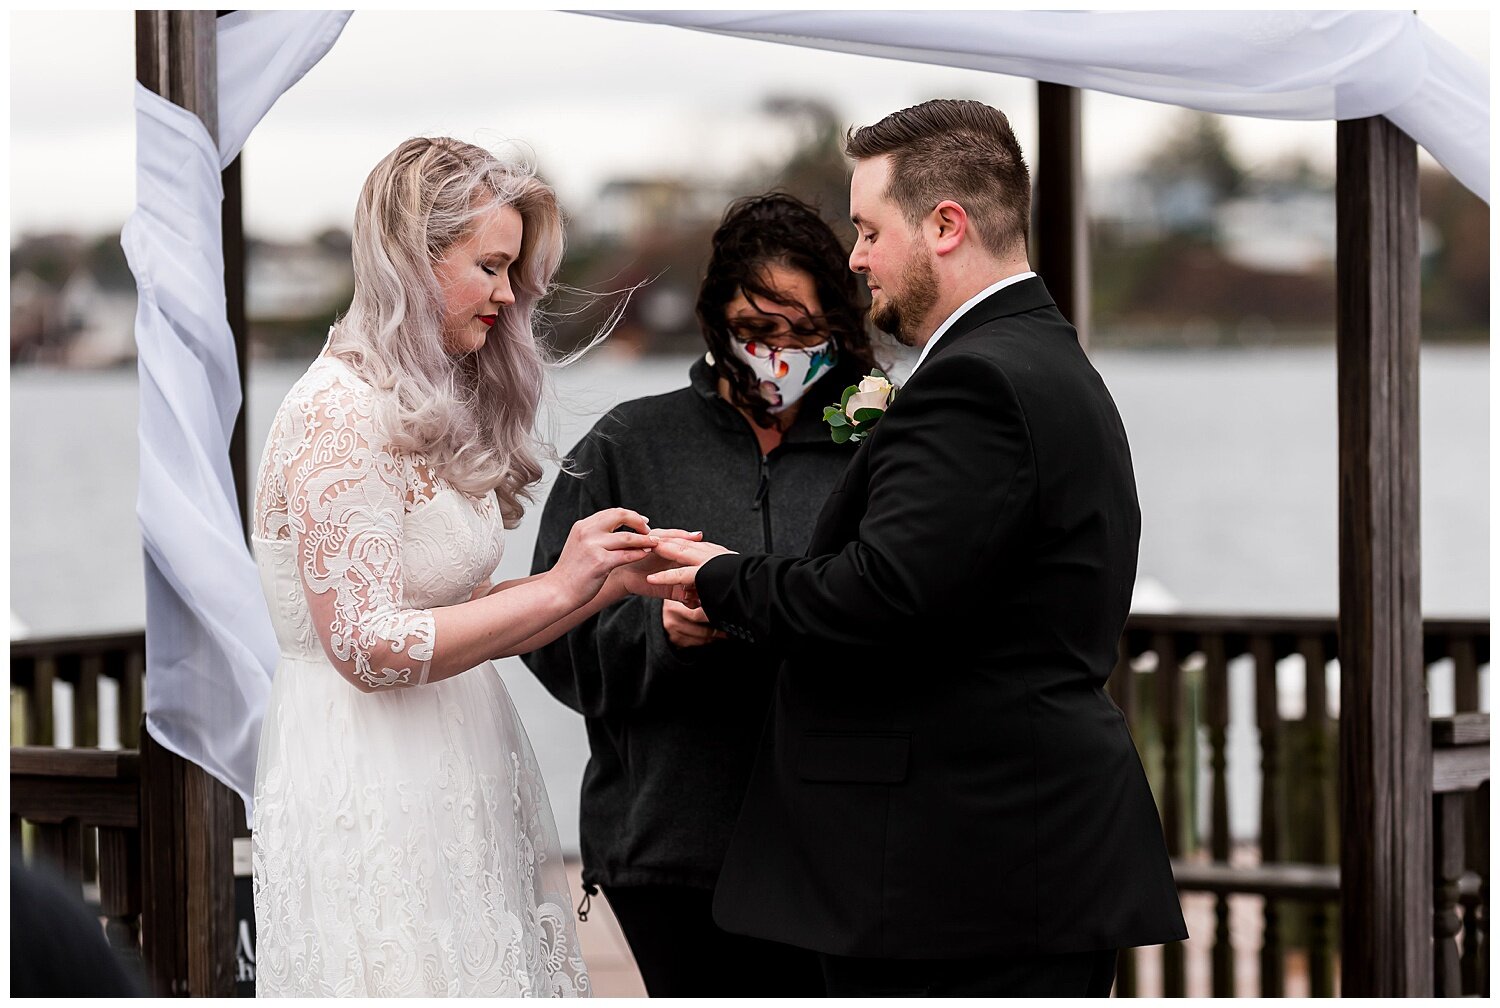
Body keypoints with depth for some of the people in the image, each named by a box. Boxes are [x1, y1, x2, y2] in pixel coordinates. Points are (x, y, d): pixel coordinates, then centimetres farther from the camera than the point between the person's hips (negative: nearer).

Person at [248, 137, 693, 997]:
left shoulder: (433, 409, 15)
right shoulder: (340, 413, -14)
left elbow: (463, 618, 11)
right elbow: (367, 645, -20)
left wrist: (615, 577, 1)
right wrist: (556, 588, -18)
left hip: (450, 785, 9)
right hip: (375, 794, -9)